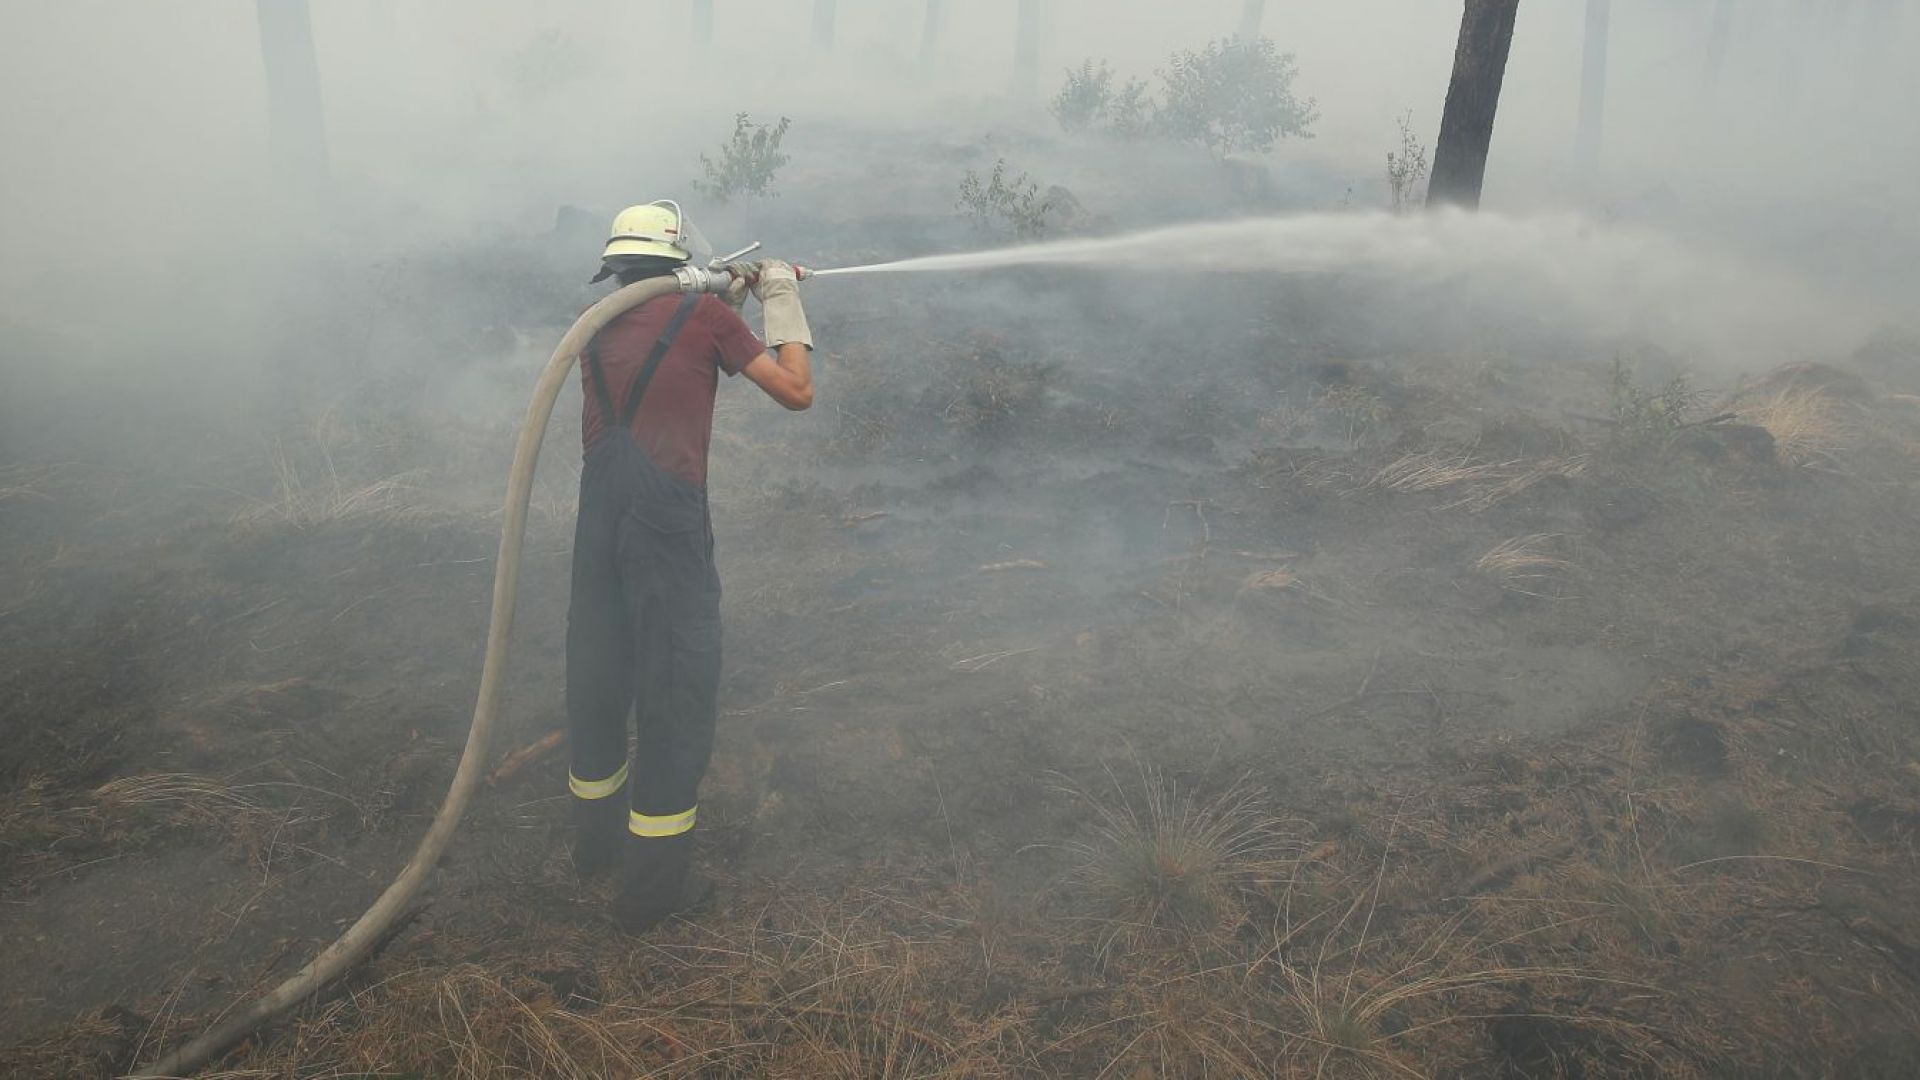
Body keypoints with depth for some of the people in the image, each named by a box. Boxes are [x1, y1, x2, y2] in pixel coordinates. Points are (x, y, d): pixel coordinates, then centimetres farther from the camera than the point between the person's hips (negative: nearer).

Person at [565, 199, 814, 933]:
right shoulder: (704, 315, 0)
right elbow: (797, 392, 2)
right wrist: (782, 304, 14)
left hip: (598, 511, 6)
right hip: (668, 515, -6)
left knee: (598, 674, 18)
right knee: (677, 689, 3)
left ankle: (597, 841, 37)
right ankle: (652, 885, 10)